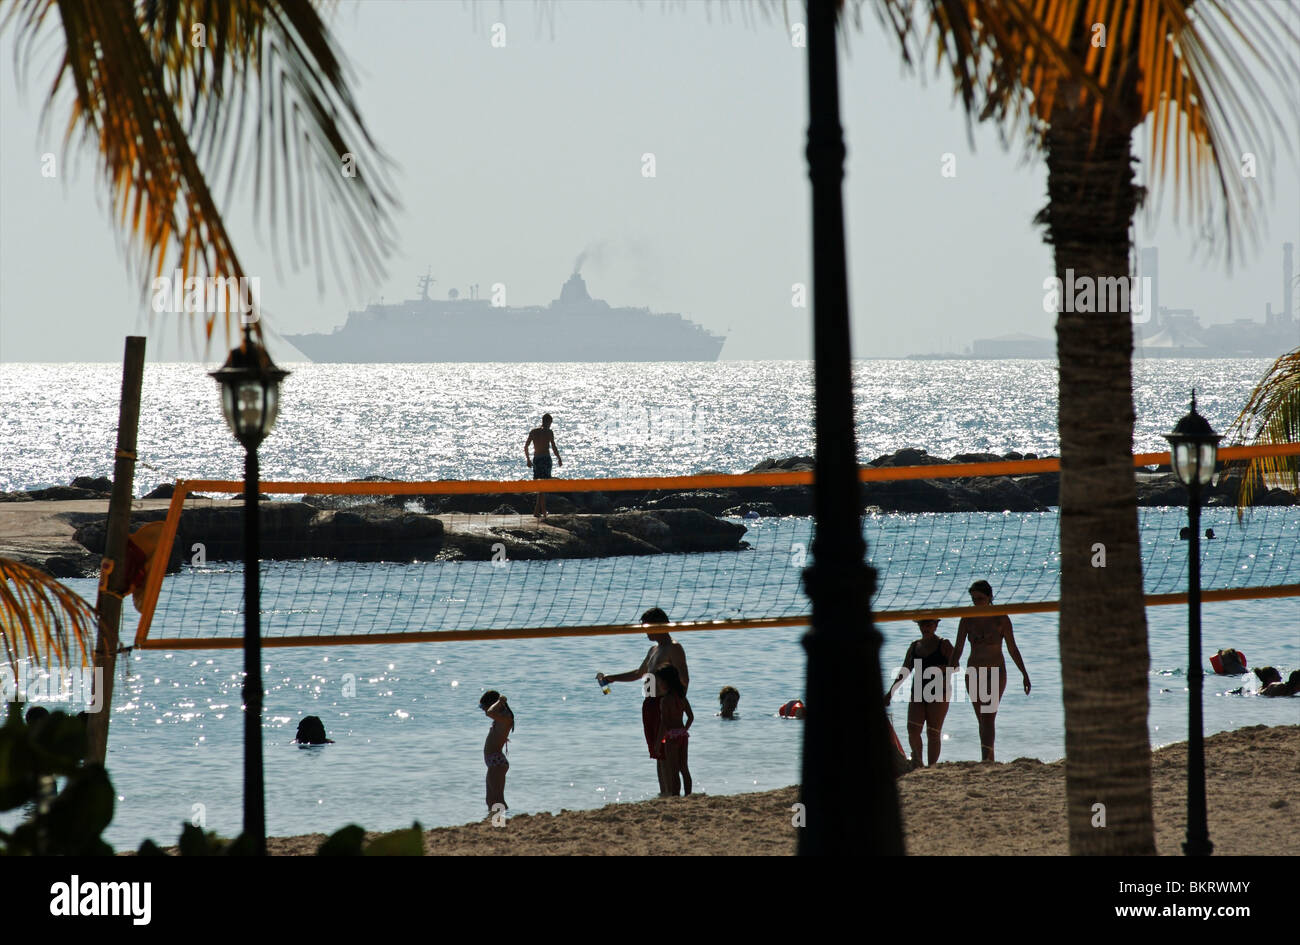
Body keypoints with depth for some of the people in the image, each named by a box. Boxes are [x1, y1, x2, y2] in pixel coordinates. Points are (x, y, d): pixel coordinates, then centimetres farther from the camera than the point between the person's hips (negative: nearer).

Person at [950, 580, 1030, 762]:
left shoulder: (1001, 619, -5)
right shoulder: (967, 620, 2)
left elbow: (1012, 648, 0)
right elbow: (958, 650, -1)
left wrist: (1024, 674, 2)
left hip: (996, 672, -4)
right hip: (974, 672, 4)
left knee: (988, 718, -17)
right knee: (982, 720, 9)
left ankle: (986, 759, -28)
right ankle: (990, 761, 18)